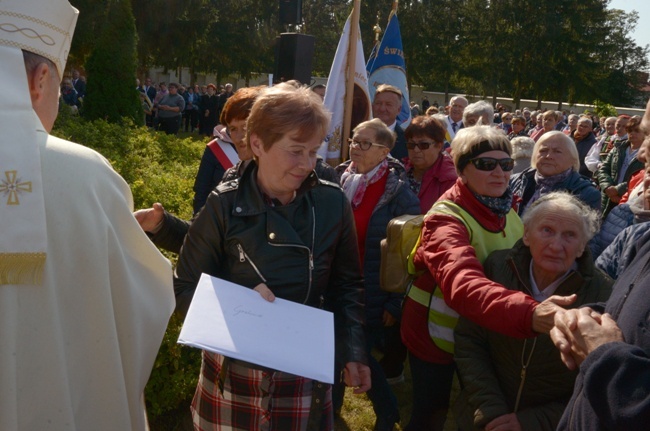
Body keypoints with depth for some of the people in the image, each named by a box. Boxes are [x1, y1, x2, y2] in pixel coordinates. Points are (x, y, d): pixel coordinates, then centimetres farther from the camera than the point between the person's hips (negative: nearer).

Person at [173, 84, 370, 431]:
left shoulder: (333, 204, -7)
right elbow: (185, 289, -7)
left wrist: (353, 352, -2)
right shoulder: (225, 206, -12)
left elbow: (347, 285, 4)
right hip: (234, 372, -1)